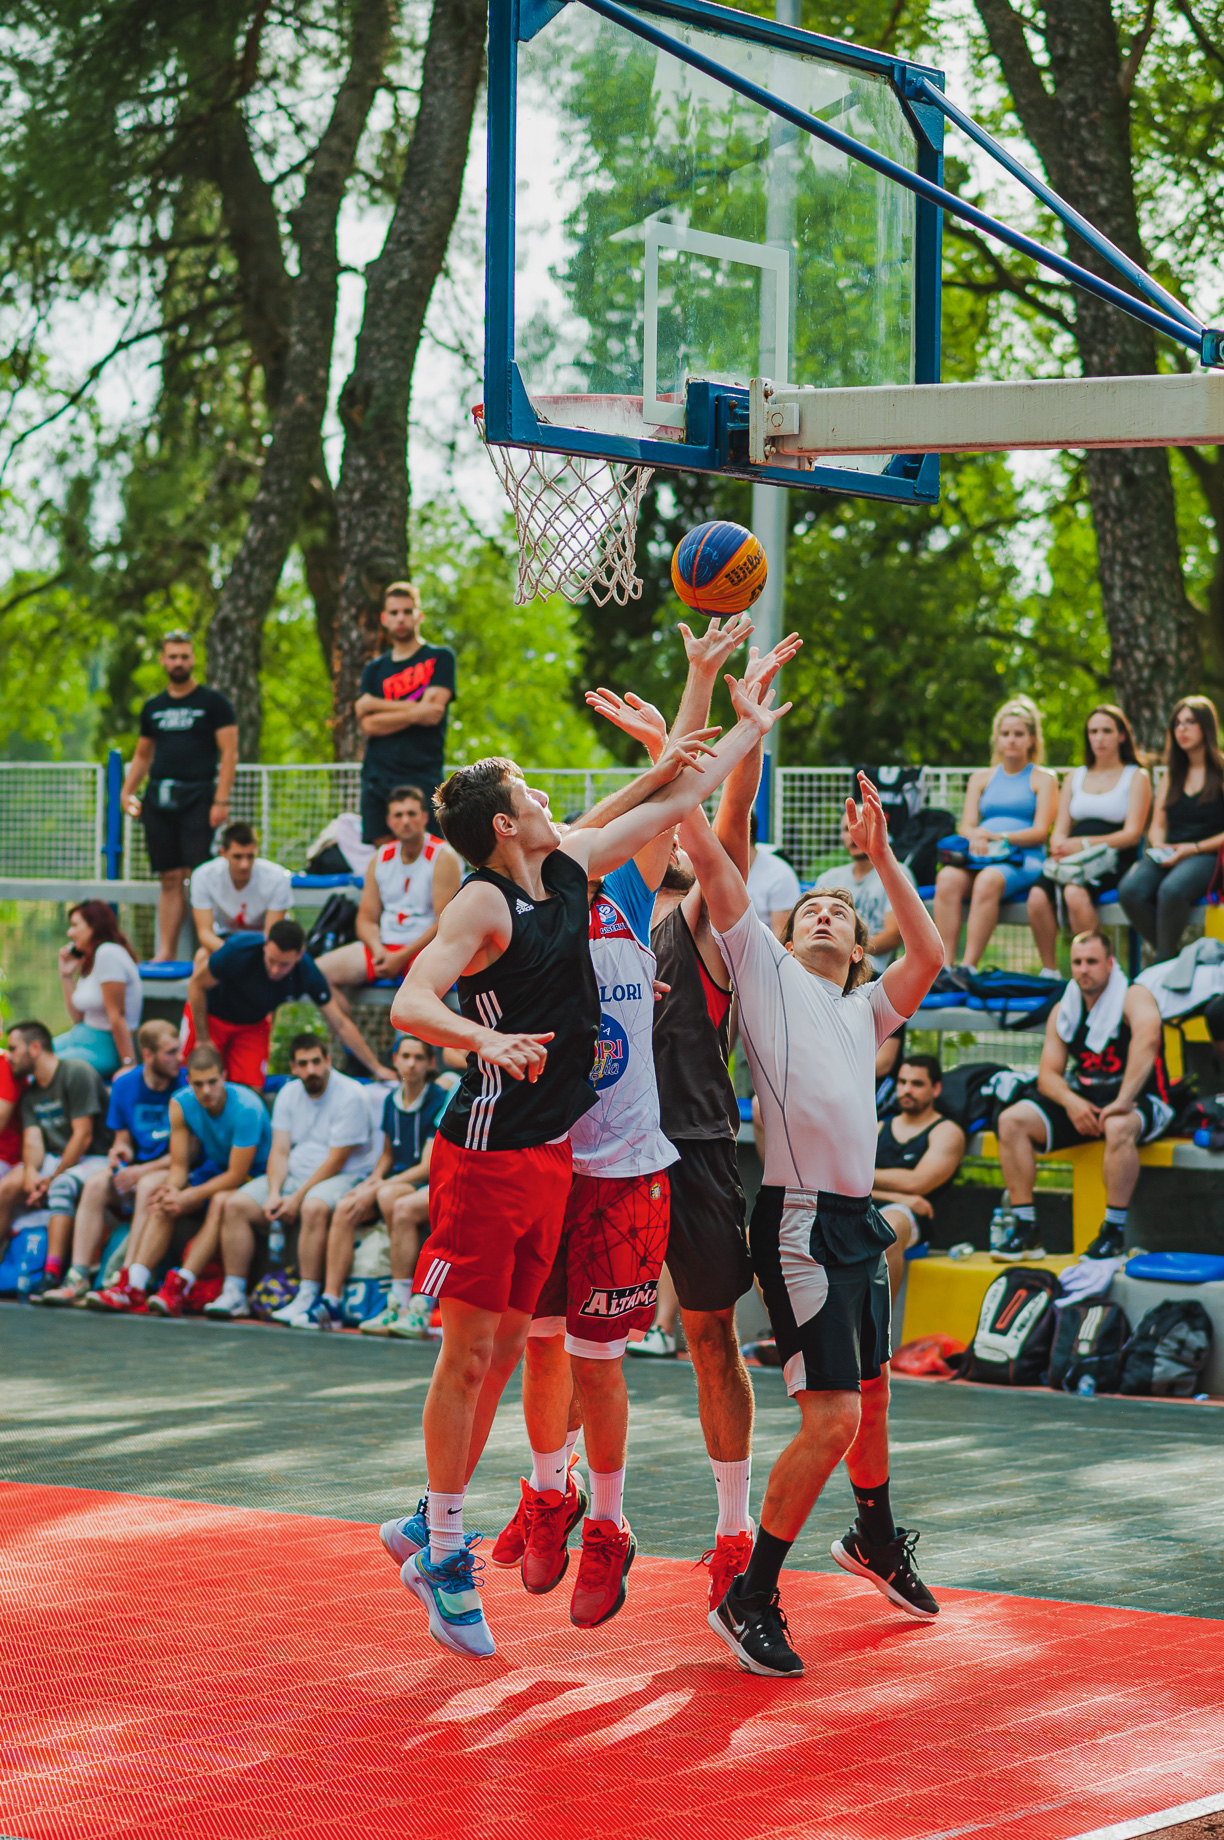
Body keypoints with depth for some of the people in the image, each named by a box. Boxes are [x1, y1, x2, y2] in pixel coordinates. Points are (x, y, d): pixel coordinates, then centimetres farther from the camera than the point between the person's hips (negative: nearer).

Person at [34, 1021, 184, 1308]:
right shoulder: (124, 1085, 5)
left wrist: (142, 1171, -17)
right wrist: (121, 1151, -10)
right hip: (137, 1168, 5)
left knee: (148, 1187, -36)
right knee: (95, 1184, -23)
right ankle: (78, 1278, -29)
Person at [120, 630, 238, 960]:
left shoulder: (213, 703, 1)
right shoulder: (153, 707, 16)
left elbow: (229, 753, -4)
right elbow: (143, 754, 24)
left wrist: (221, 800, -13)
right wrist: (127, 791, 9)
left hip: (196, 797, -5)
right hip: (159, 797, 5)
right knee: (170, 879, 5)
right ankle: (165, 952, 5)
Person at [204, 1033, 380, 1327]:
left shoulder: (349, 1096, -12)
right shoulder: (289, 1094, 9)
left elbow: (336, 1161, -15)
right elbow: (279, 1150, 5)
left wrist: (298, 1198, -18)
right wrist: (274, 1193, -13)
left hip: (342, 1178, -7)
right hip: (293, 1174, 7)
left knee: (313, 1207, -39)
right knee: (235, 1205, -11)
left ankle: (307, 1298, -37)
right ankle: (234, 1294, -10)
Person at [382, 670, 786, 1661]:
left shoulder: (568, 866, 8)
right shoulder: (483, 906, -15)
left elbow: (675, 809, 20)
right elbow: (410, 1003, -27)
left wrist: (749, 728, 23)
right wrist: (487, 1038, -44)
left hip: (549, 1152, 8)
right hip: (486, 1156, -8)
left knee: (507, 1345, 11)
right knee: (469, 1351, -2)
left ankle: (430, 1528, 22)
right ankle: (446, 1550, 7)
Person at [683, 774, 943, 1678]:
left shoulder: (864, 1011, 20)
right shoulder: (765, 967, 7)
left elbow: (930, 954, 4)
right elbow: (714, 864, -1)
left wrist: (882, 855, 3)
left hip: (859, 1220, 7)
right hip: (800, 1220, -7)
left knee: (871, 1394, 22)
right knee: (832, 1418, -13)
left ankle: (876, 1540, 45)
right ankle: (748, 1598, -4)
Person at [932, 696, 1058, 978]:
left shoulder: (1043, 779, 14)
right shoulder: (981, 778, 25)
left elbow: (1040, 832, 1)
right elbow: (966, 826, 14)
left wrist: (997, 837, -14)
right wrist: (975, 837, -12)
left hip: (1023, 860, -3)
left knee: (988, 880, -39)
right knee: (948, 878, -33)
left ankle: (969, 967, -45)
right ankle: (944, 965, -41)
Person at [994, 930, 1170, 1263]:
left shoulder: (1133, 997, -9)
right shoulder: (1063, 1011, 9)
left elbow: (1147, 1039, -31)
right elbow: (1048, 1073, 6)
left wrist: (1122, 1102, -38)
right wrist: (1071, 1102, -17)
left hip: (1140, 1101, -6)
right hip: (1083, 1101, 6)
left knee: (1119, 1127, -41)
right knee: (1011, 1120, -13)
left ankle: (1114, 1232, -29)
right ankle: (1026, 1232, -16)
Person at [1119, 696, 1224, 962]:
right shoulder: (1172, 774, 22)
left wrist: (1194, 848, -14)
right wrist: (1159, 848, -1)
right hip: (1169, 854, 5)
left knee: (1171, 890, -38)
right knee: (1130, 891, -27)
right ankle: (1171, 954, -13)